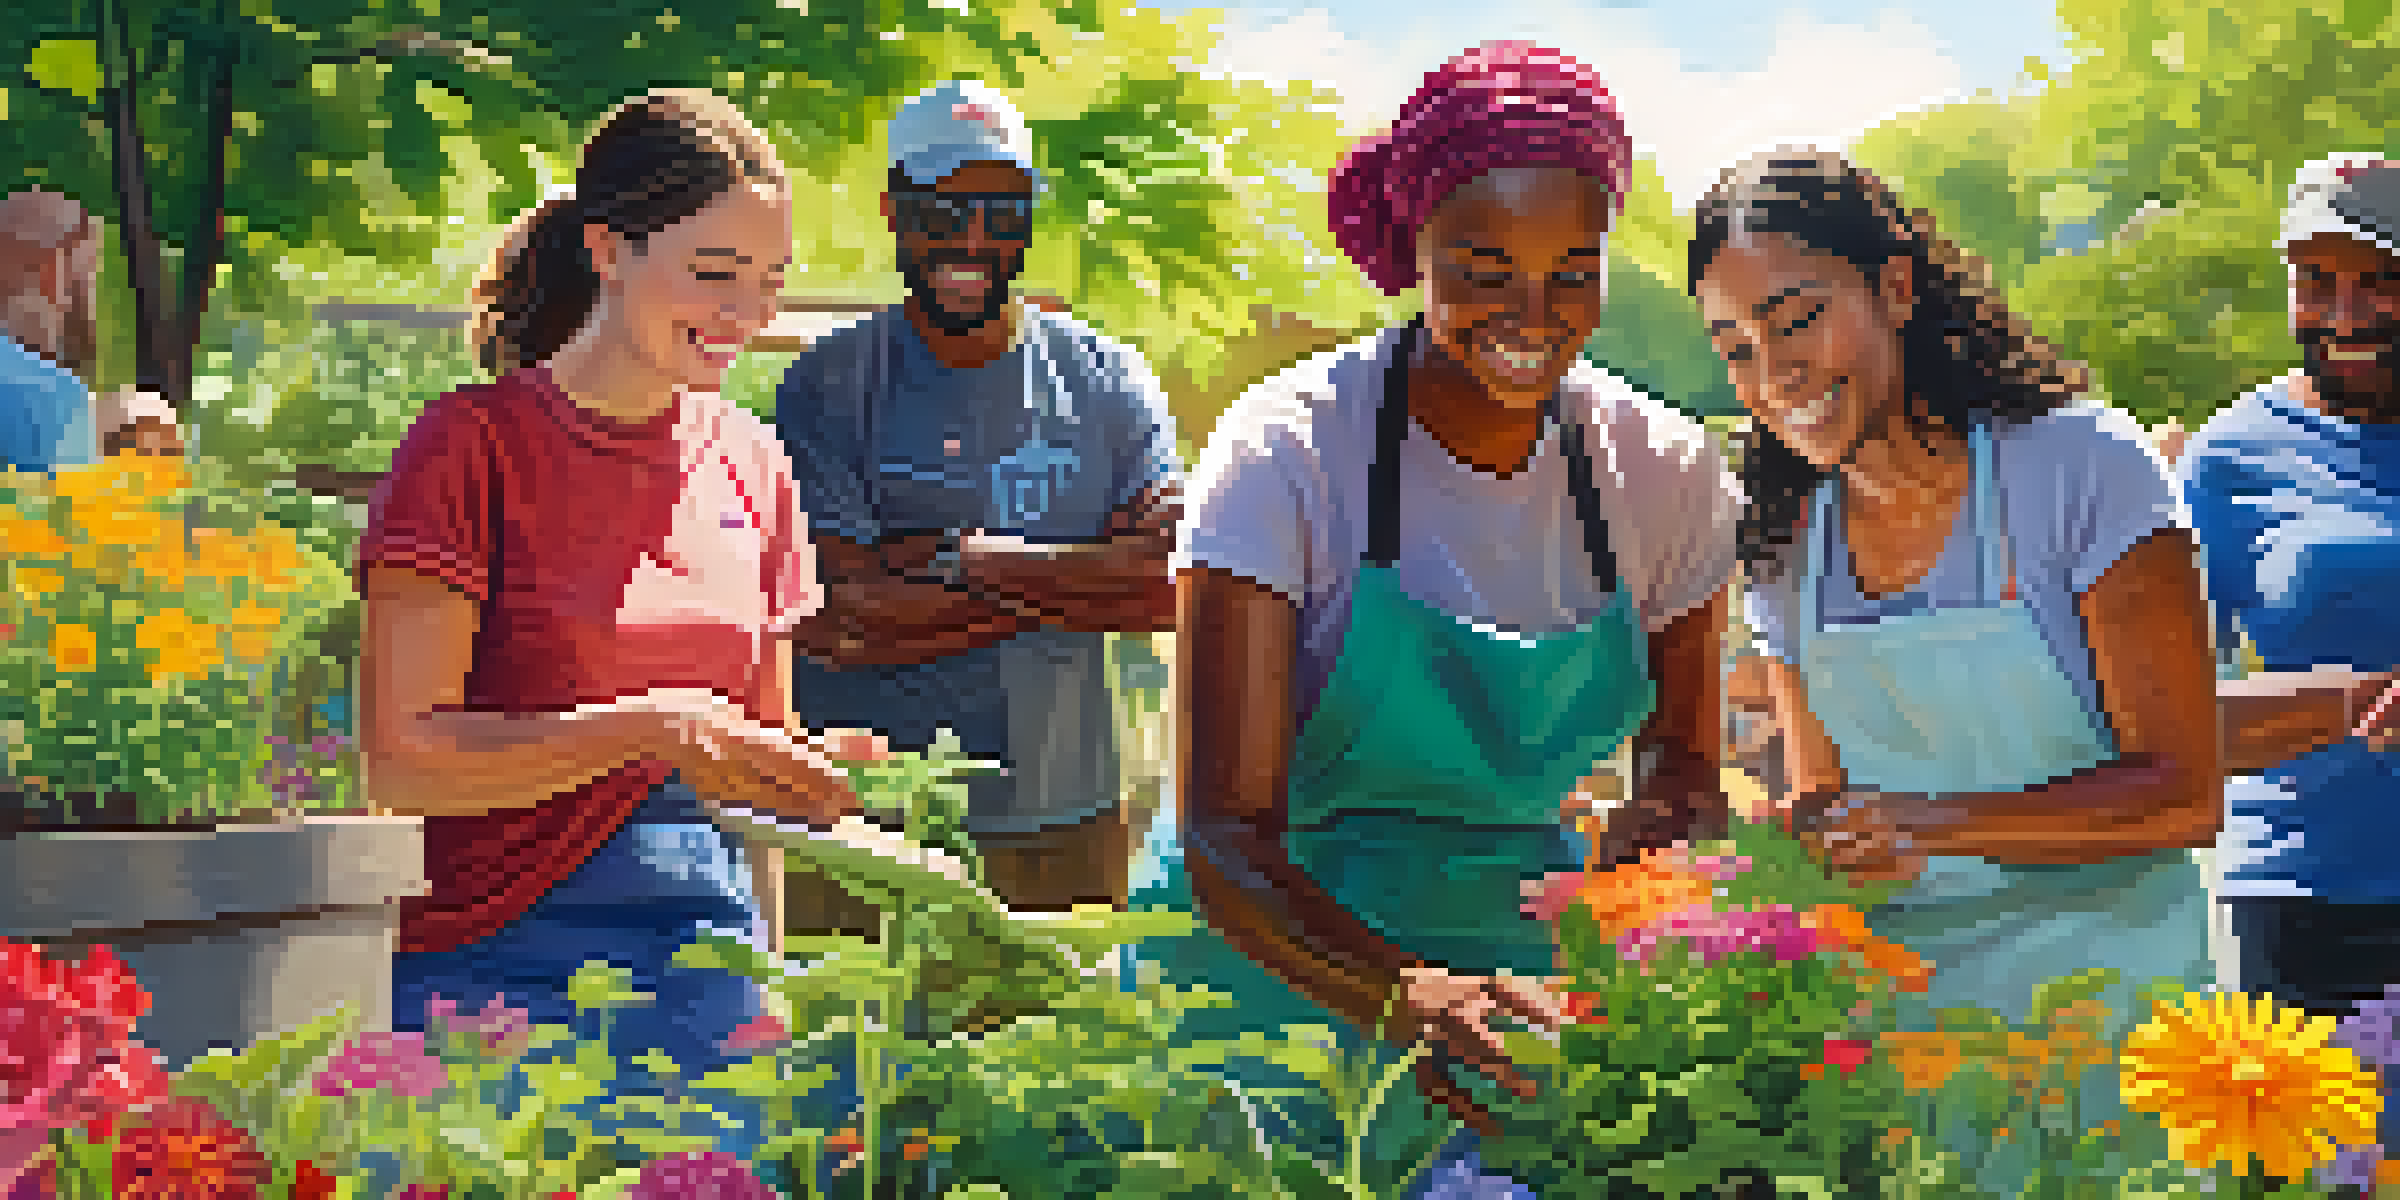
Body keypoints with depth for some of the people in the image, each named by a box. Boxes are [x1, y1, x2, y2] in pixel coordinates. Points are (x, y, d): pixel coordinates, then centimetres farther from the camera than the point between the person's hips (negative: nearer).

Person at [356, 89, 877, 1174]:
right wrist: (654, 727, -20)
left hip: (704, 957, 5)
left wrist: (813, 772, -2)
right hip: (493, 958, -5)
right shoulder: (475, 445, -6)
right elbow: (401, 762, -13)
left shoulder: (751, 465, 11)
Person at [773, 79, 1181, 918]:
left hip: (1061, 824, 2)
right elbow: (839, 626, -12)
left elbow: (1169, 590, -6)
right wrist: (1072, 588, -10)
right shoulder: (825, 390, 1)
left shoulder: (1107, 384, 7)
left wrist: (965, 561, -12)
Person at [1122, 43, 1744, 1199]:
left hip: (1513, 953, 3)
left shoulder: (1661, 471, -6)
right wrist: (1401, 995, -39)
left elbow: (1683, 778, 6)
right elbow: (1222, 839, -22)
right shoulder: (1287, 452, -18)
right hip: (1271, 950, -3)